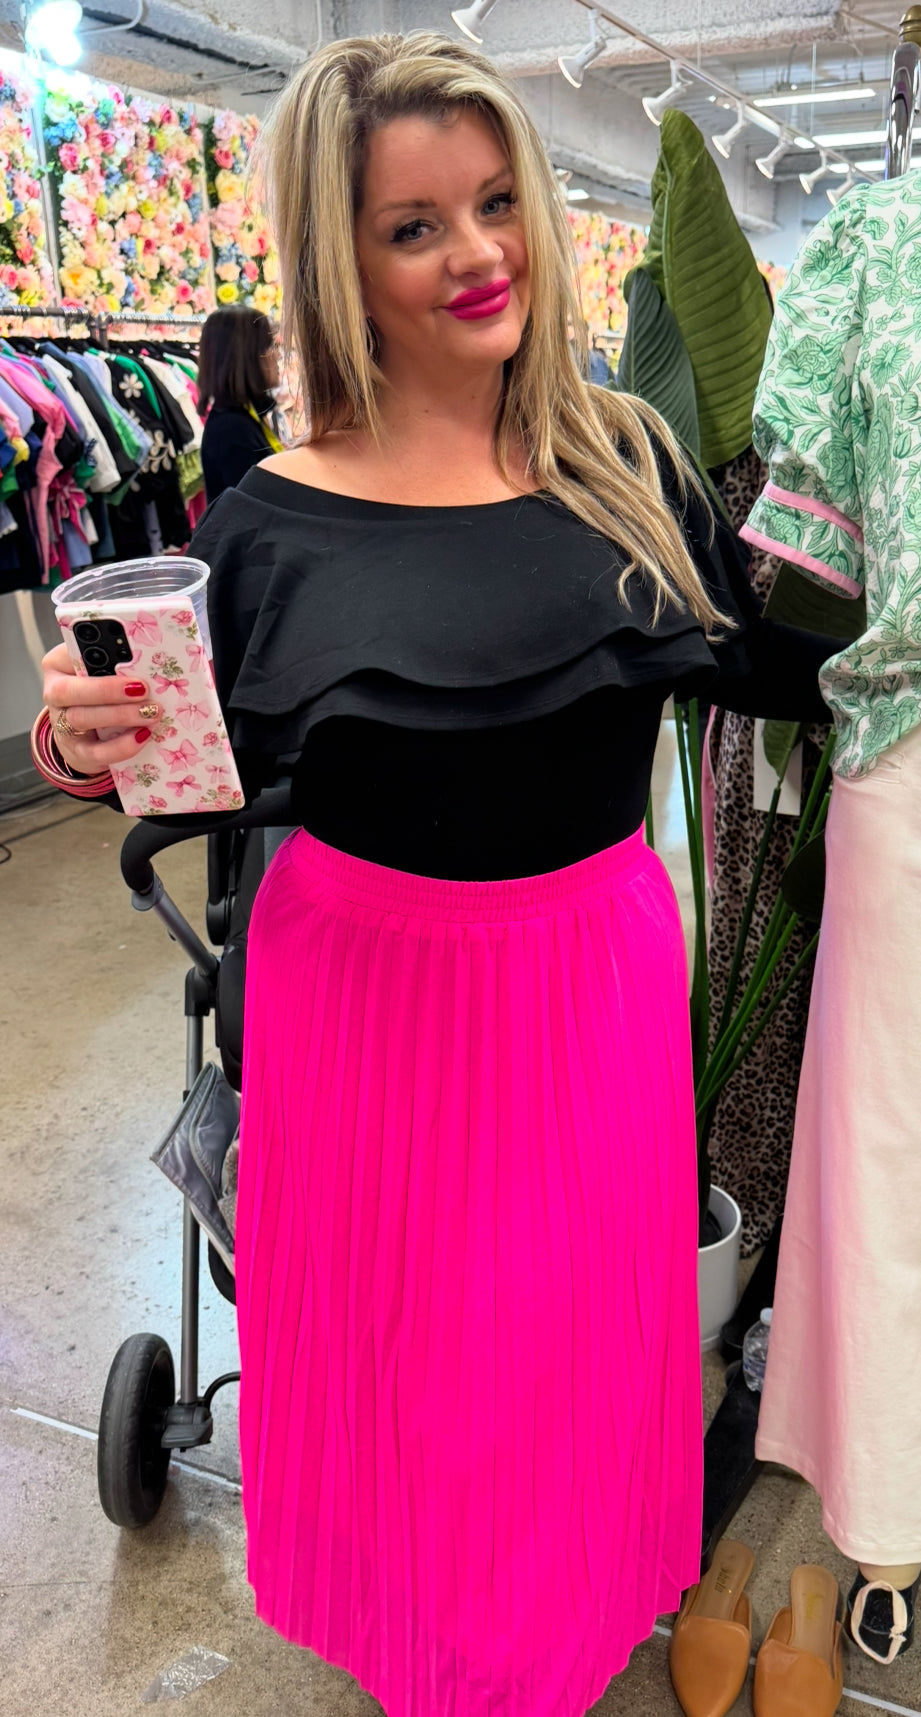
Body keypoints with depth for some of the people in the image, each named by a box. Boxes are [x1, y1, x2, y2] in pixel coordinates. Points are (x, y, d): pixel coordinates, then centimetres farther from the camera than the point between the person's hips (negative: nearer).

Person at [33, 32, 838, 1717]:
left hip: (594, 966, 2)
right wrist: (105, 756, -21)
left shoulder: (624, 456, -3)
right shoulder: (271, 523, -10)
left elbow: (766, 659, 4)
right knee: (403, 1324, 17)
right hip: (370, 988, -2)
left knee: (579, 1311, 20)